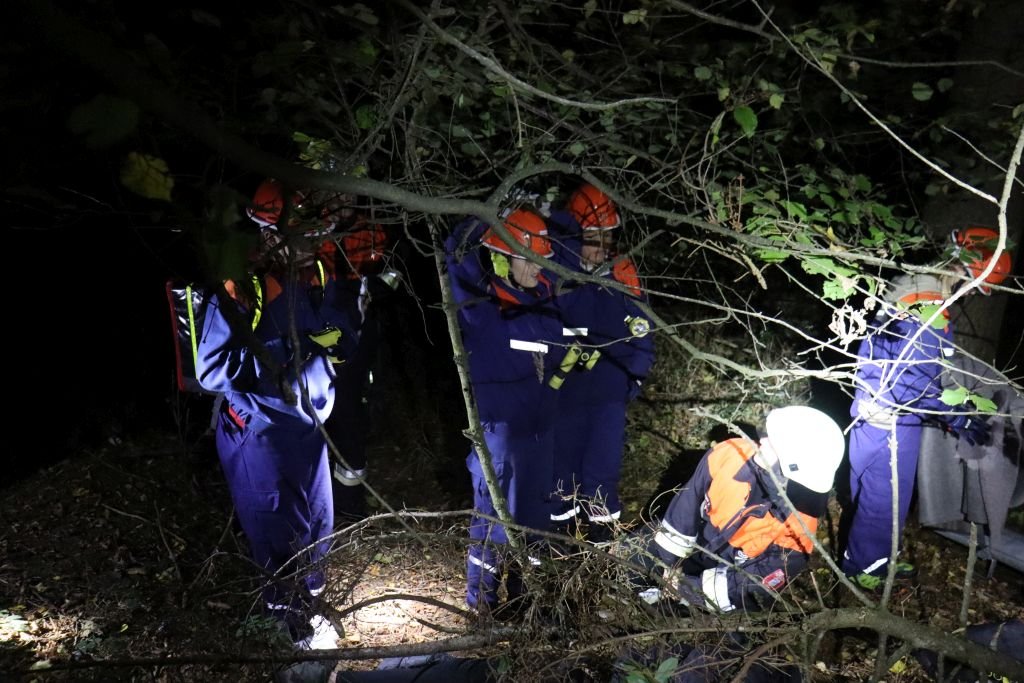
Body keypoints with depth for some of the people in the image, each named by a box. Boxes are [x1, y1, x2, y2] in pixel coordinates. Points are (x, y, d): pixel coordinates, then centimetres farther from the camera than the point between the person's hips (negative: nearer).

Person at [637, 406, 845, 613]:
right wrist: (665, 566, -7)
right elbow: (687, 507, -12)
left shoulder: (795, 535, -33)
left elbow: (743, 592, -25)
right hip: (689, 550, 4)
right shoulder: (731, 454, -26)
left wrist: (679, 586, -23)